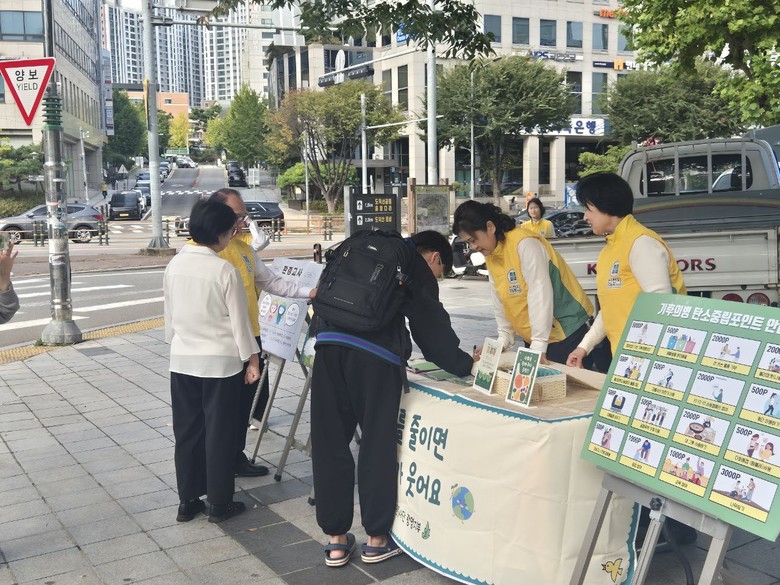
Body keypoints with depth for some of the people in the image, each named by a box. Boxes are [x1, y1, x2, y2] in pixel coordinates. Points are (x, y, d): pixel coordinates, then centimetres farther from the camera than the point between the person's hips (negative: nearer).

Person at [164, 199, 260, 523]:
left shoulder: (174, 265, 0)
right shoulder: (225, 270, -16)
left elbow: (169, 316, 9)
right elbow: (239, 320, -11)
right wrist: (251, 359, -1)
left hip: (182, 360, 5)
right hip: (221, 362, -5)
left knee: (186, 432, 13)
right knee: (219, 433, 6)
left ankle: (187, 501, 21)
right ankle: (219, 504, 15)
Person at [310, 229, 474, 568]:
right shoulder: (416, 267, 11)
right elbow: (432, 328, 8)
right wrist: (465, 365, 19)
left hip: (329, 342, 6)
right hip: (374, 353, -5)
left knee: (330, 443, 10)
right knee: (378, 445, 8)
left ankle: (336, 540, 17)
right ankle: (376, 539, 18)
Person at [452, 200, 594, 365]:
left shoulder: (525, 244, -20)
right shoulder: (490, 255, 5)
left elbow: (540, 294, -25)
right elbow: (500, 302, 8)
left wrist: (538, 344, -27)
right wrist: (503, 340, 1)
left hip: (567, 332, -8)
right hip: (534, 338, 8)